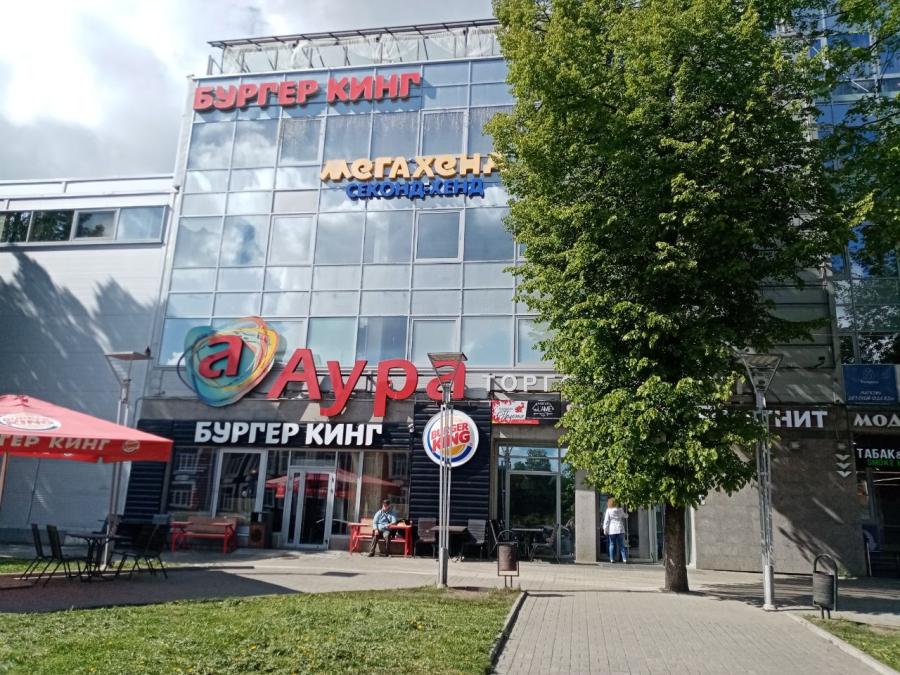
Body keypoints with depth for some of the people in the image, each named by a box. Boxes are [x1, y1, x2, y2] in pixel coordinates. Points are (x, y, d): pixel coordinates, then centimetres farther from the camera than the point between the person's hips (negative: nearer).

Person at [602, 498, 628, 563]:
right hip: (620, 529, 2)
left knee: (612, 545, 5)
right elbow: (625, 516, 22)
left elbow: (606, 520, -6)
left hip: (611, 530, -2)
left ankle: (612, 559, 2)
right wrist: (626, 514, 44)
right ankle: (624, 558, 1)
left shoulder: (608, 510, -4)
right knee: (621, 545, 6)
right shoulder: (620, 510, 4)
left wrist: (605, 529, -1)